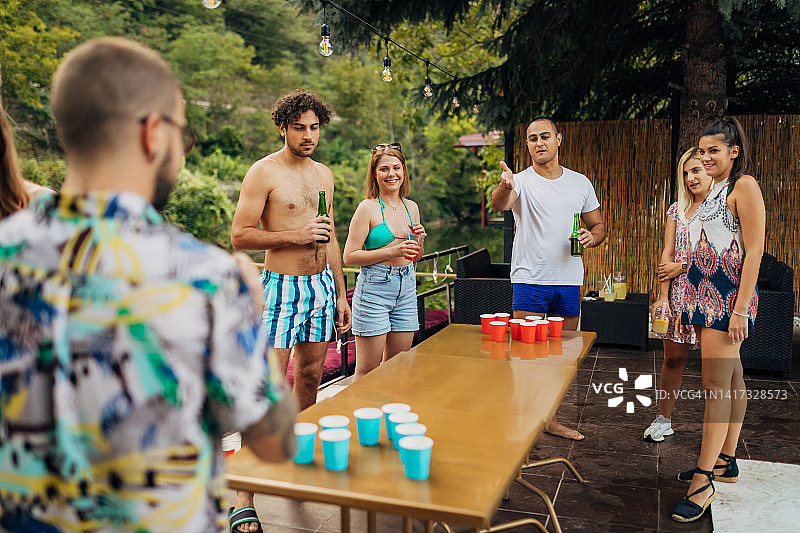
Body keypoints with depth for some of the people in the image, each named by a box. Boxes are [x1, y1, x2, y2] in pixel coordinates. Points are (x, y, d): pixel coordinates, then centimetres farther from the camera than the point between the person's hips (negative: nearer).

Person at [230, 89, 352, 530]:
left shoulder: (324, 175, 13)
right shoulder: (264, 172, -7)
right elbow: (240, 236, -11)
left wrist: (340, 293, 17)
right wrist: (296, 235, -18)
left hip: (321, 285, 7)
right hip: (282, 287, -7)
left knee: (310, 374, 13)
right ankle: (243, 495, -3)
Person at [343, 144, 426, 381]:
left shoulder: (411, 207, 11)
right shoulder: (368, 207, -6)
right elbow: (349, 256, -12)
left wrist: (419, 242, 0)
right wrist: (392, 251, -18)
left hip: (406, 288, 6)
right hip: (374, 288, -6)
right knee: (367, 370, -1)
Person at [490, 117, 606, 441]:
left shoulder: (580, 183, 9)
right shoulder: (522, 181, -4)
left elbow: (598, 225, 17)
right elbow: (499, 204, -27)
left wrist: (592, 237, -7)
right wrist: (504, 187, -50)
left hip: (569, 281, 4)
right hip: (530, 280, -4)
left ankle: (549, 418, 28)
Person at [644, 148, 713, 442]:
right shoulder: (677, 210, 11)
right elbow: (667, 255, 5)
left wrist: (682, 267, -6)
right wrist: (663, 296, -3)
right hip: (678, 294, 3)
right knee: (673, 358, 7)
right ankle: (663, 420, 18)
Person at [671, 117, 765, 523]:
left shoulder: (744, 186, -9)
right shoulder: (712, 191, 17)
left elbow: (754, 251, -15)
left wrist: (741, 309, -20)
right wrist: (685, 303, 17)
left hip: (729, 298, -9)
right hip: (706, 294, 9)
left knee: (717, 386, -10)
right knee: (731, 379, 15)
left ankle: (703, 482, -7)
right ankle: (725, 461, 23)